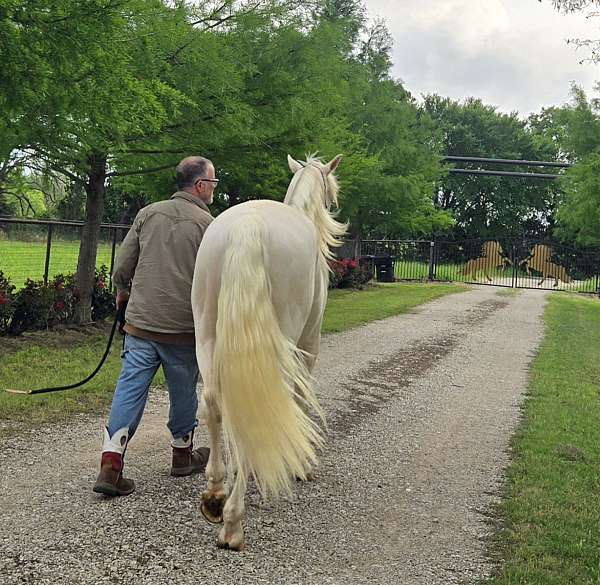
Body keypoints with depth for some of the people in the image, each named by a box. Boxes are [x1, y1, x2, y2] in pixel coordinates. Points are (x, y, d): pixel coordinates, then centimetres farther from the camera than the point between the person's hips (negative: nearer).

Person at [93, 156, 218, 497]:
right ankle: (183, 455, 31)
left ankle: (110, 466, -1)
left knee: (130, 389, 4)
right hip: (184, 327, -3)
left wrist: (123, 292, 27)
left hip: (140, 323, 4)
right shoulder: (207, 223, -8)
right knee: (183, 392, 14)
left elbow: (122, 267, 6)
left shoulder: (149, 213, 5)